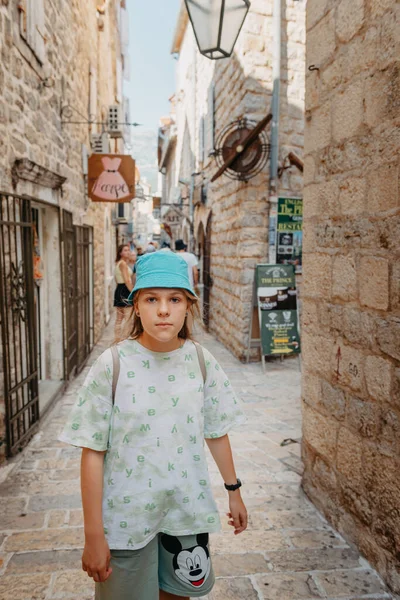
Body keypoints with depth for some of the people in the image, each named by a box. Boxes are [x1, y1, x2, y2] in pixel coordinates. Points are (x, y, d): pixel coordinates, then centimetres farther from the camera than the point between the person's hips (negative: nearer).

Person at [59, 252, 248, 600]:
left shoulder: (201, 362, -8)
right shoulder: (113, 365, -17)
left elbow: (216, 432, 5)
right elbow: (93, 452, -13)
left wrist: (234, 491, 13)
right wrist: (93, 535, -10)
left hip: (189, 510, 3)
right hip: (127, 516, -2)